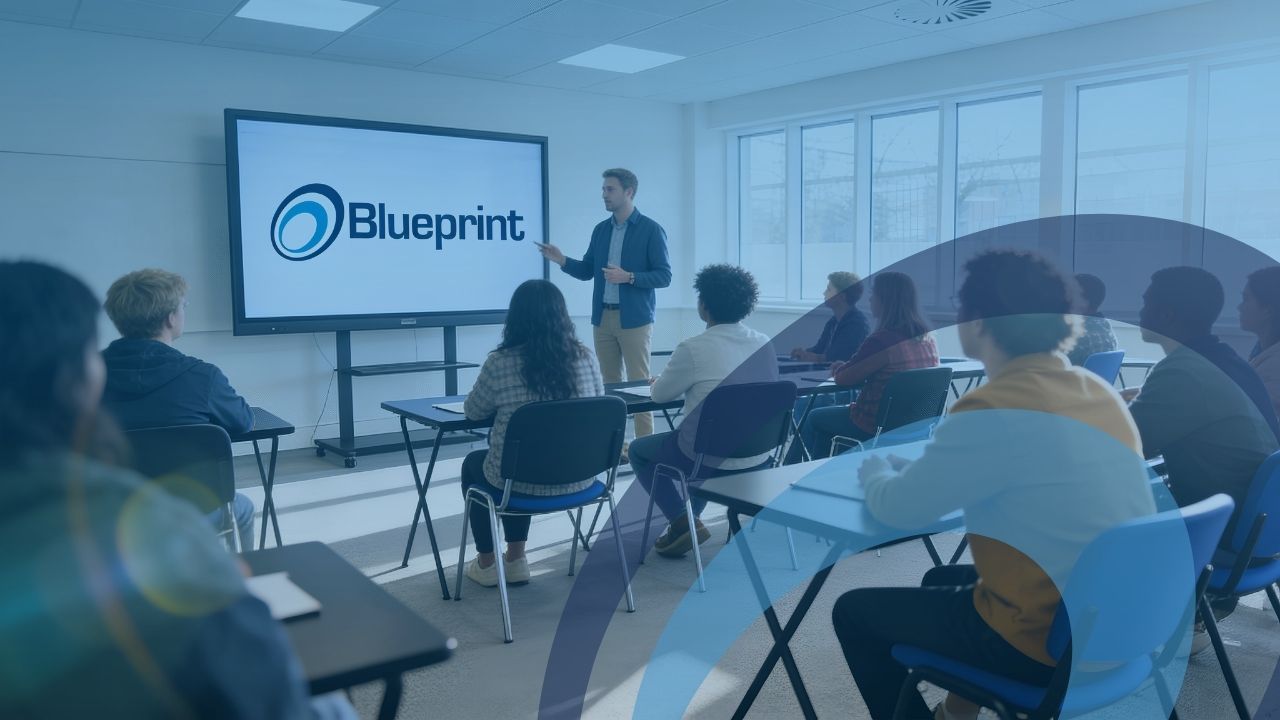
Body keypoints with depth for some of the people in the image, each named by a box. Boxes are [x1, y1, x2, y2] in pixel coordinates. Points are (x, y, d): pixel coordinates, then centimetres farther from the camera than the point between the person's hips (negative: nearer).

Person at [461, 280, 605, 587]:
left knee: (473, 463, 31)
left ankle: (486, 563, 37)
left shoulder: (499, 363, -13)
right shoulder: (585, 357, -4)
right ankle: (516, 559, 38)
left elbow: (473, 411, 2)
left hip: (522, 481, -4)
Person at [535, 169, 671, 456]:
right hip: (603, 317, 6)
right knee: (609, 383, 8)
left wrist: (628, 277, -21)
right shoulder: (601, 230, 12)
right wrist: (562, 260, -2)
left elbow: (664, 276, -9)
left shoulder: (651, 230, -5)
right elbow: (587, 271, 15)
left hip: (634, 319, -6)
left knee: (639, 384, -2)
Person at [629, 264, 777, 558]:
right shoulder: (765, 344, -1)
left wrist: (657, 382, 20)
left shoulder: (693, 349, -18)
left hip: (712, 458, -6)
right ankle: (689, 518, 37)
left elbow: (660, 395, -3)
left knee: (639, 450, 20)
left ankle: (682, 522, 8)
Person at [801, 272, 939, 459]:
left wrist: (837, 367, 7)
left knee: (814, 419, 19)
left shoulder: (882, 341, -25)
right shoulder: (928, 339, -1)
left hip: (877, 425, -7)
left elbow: (843, 378, -15)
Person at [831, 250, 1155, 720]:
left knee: (854, 611, 8)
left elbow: (896, 508, -13)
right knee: (942, 579, 30)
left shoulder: (993, 413, -24)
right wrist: (916, 466, 12)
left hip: (1048, 642, -8)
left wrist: (875, 470, 7)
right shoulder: (1099, 391, 2)